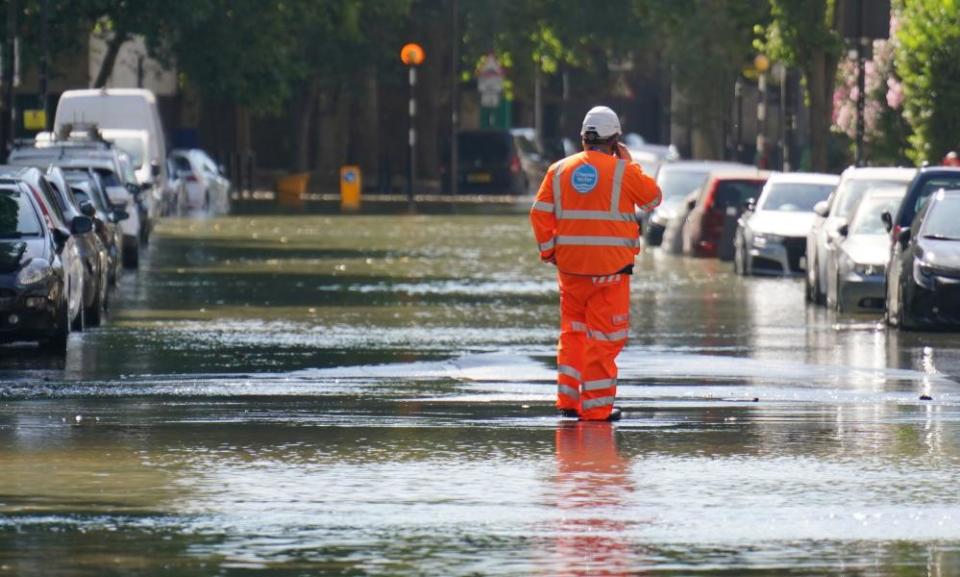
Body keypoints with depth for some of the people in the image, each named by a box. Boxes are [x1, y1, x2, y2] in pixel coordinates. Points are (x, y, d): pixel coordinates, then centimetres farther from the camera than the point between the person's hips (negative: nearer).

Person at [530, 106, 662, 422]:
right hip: (611, 266, -4)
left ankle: (568, 399, 17)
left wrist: (548, 251, 11)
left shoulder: (559, 170, 4)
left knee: (572, 331, 18)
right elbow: (653, 198, 7)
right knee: (604, 336, 1)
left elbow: (540, 213, 2)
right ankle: (595, 406, 0)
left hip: (570, 265, 4)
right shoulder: (623, 171, -6)